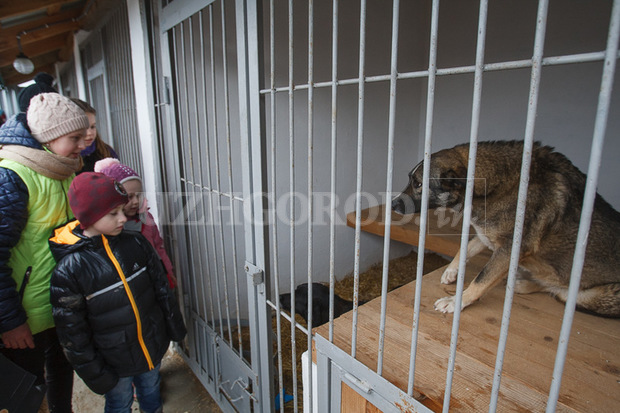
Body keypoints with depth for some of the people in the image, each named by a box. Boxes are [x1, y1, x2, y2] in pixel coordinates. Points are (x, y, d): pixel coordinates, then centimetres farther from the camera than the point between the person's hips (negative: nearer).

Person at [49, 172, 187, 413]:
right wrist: (94, 374, -7)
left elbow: (162, 288, 0)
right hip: (115, 362, -3)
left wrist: (175, 326, 6)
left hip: (155, 346, 3)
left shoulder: (135, 243, -9)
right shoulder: (69, 271, -20)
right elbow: (72, 332, -12)